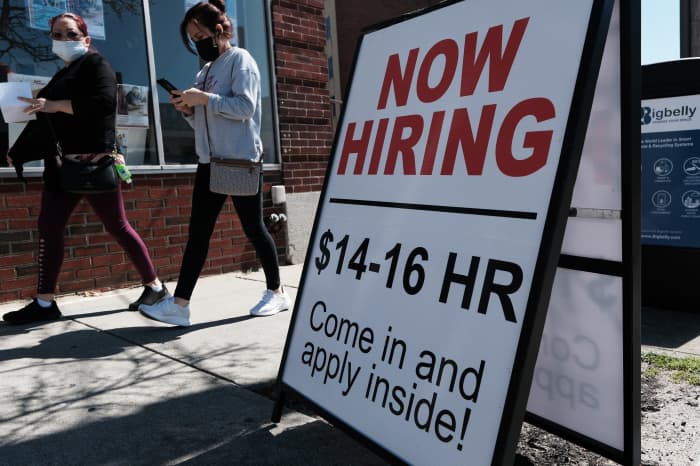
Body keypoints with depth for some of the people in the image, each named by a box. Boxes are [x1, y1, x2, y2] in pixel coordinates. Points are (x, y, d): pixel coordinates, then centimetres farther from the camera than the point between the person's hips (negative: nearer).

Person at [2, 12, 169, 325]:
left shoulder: (95, 63, -1)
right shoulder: (60, 77, 21)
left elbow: (105, 101, -21)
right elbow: (43, 121, 24)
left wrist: (57, 106, -20)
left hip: (93, 163, -8)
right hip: (61, 164, 8)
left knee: (118, 228, -3)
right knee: (49, 227, 2)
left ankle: (155, 287, 11)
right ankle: (44, 303, 9)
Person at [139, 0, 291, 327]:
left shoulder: (240, 59, -2)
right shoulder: (205, 71, 20)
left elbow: (246, 107, -15)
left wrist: (205, 98, -16)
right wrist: (188, 109, 3)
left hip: (241, 161, -7)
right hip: (210, 162, 7)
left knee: (253, 228, 1)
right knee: (198, 232, 1)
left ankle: (276, 293, 17)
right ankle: (179, 304, 1)